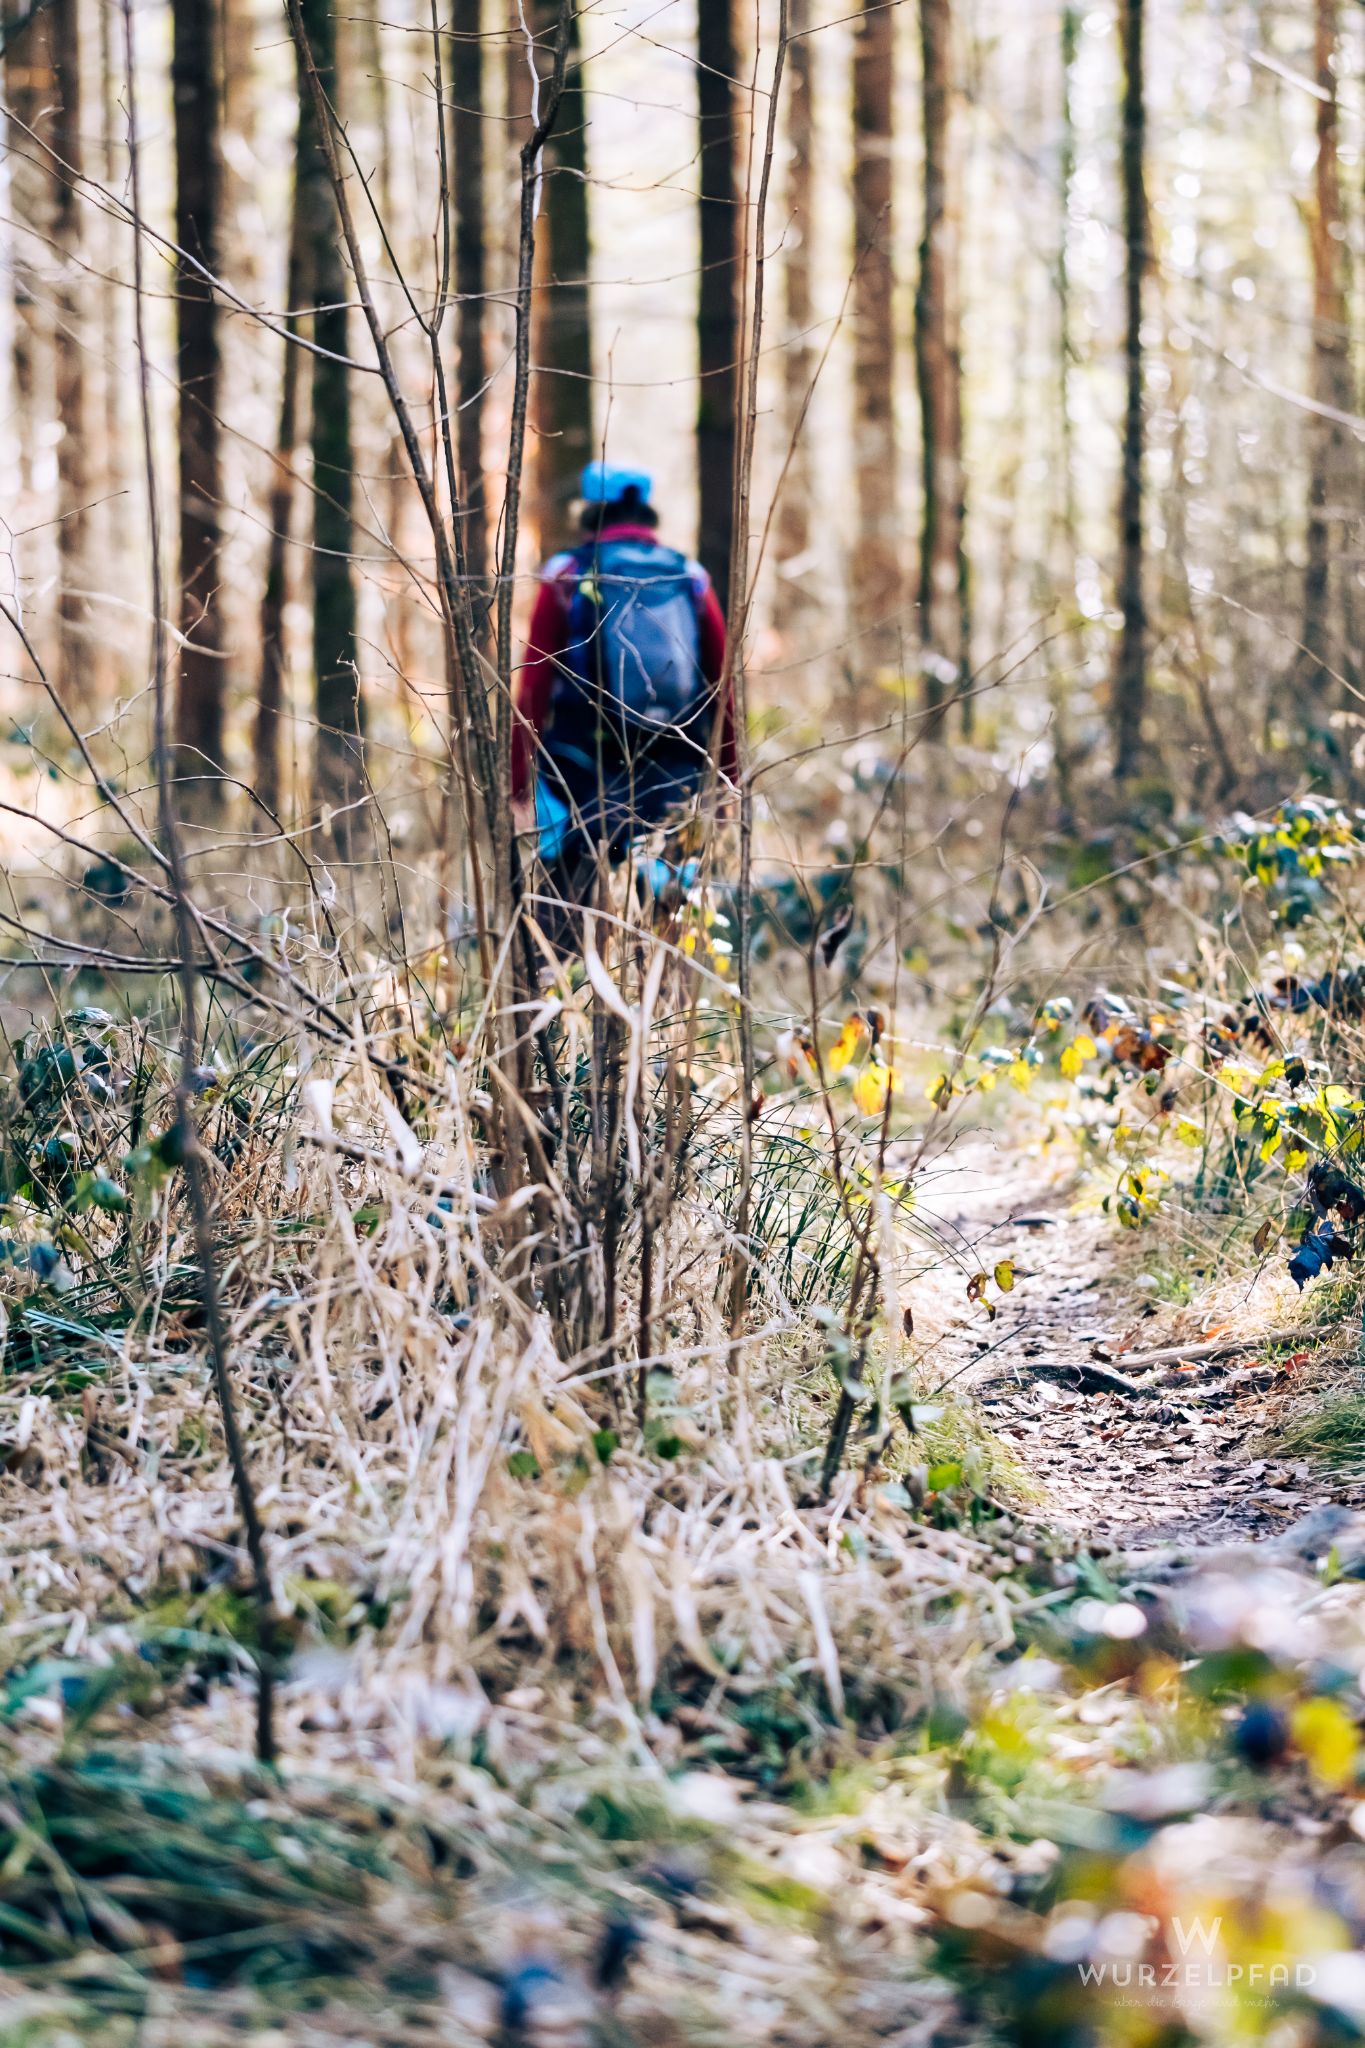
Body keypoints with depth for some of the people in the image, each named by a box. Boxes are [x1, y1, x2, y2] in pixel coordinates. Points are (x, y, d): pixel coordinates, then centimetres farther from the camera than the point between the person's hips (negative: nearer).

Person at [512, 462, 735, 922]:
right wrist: (727, 780, 14)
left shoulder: (567, 575, 3)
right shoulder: (691, 580, 10)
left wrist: (519, 772, 1)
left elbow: (534, 684, -2)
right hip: (675, 779, 2)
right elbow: (722, 690, 8)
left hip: (585, 777, -2)